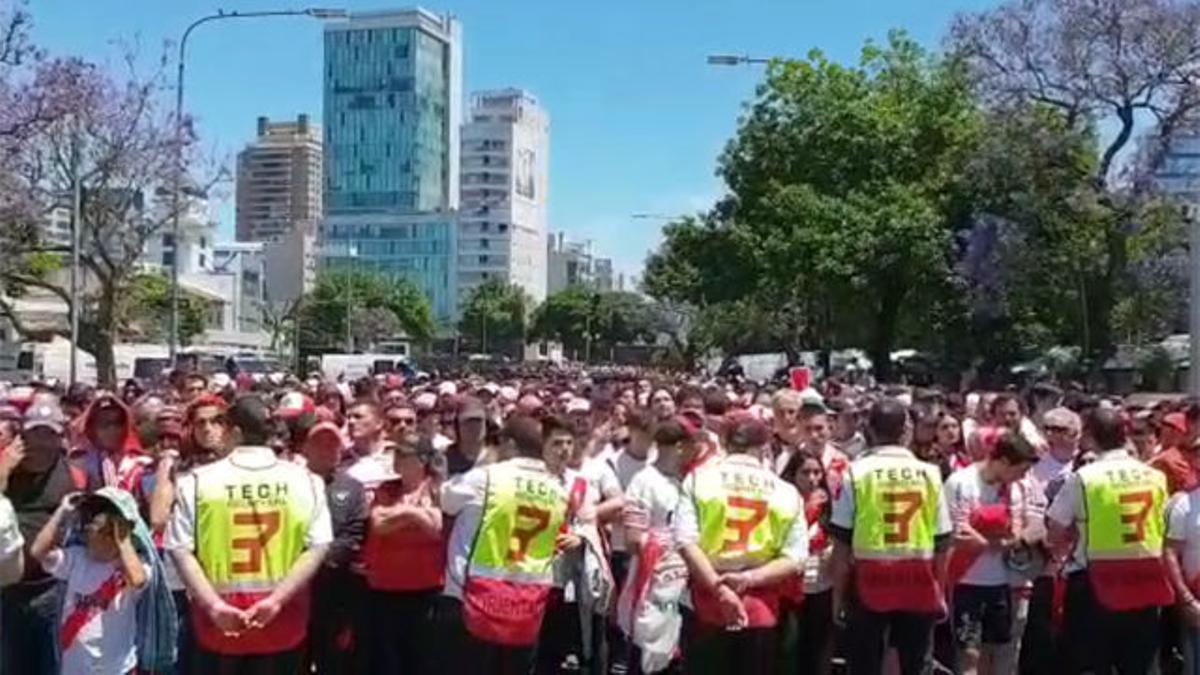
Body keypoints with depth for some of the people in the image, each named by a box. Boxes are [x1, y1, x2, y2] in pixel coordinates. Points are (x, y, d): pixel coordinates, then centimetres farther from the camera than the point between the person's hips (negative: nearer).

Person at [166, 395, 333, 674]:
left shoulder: (197, 481, -4)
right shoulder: (305, 480, -2)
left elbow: (181, 549, -9)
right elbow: (317, 547, -9)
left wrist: (213, 604, -12)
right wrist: (277, 599, -13)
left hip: (219, 618, 0)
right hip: (282, 621, 1)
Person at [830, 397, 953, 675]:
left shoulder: (856, 472, -5)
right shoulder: (929, 473, 2)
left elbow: (842, 542, -4)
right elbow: (942, 541, 5)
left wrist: (838, 592, 4)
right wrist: (939, 590, 16)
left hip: (870, 583, -2)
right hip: (920, 583, 2)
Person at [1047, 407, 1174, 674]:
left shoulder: (1082, 478, -10)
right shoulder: (1156, 477, 4)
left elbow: (1055, 533, -6)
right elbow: (1159, 526, 15)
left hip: (1096, 584, -4)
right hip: (1146, 583, 4)